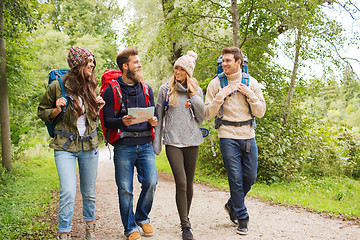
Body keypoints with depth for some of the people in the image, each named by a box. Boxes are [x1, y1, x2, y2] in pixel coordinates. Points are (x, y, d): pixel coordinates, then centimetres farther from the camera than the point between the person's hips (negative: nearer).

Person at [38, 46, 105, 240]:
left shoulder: (91, 86, 6)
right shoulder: (58, 86, -7)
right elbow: (42, 112, 4)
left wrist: (98, 107, -2)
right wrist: (57, 109, -15)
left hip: (89, 145, 4)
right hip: (65, 146, -4)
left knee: (89, 192, 12)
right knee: (68, 193, -14)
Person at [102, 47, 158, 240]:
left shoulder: (146, 89, 15)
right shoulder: (111, 90, 1)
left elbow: (153, 114, 19)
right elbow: (107, 121, -4)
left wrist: (154, 121, -5)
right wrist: (123, 121, -23)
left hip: (145, 144, 3)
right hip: (123, 146, -3)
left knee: (151, 182, -7)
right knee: (125, 188, 0)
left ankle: (142, 218, 19)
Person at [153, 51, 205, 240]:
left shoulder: (196, 90, 9)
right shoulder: (165, 90, 4)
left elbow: (201, 117, 6)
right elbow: (158, 118, 7)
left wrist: (194, 96, -4)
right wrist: (156, 142, 3)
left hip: (192, 141, 2)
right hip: (173, 141, -2)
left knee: (189, 183, 9)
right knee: (181, 183, -11)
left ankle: (185, 216, 30)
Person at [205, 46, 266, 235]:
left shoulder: (251, 83, 5)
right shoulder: (216, 84, 0)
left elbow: (261, 112, 5)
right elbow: (208, 114, -1)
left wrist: (249, 94, -9)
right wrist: (220, 96, -13)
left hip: (248, 136, 3)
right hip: (228, 136, -3)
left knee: (250, 177, 8)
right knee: (236, 179, -2)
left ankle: (232, 205, 33)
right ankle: (242, 219, 13)